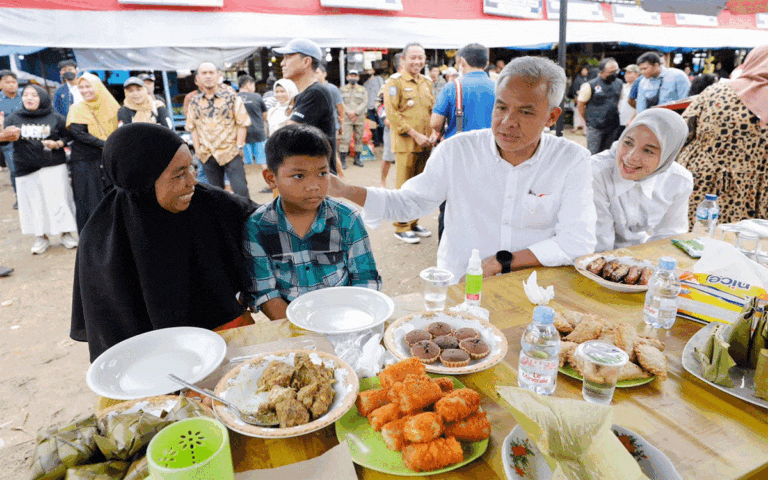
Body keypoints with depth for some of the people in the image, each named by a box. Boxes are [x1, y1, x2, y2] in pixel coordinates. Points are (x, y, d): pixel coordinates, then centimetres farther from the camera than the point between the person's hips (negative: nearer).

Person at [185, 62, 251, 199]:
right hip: (207, 155, 4)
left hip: (230, 152, -4)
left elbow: (242, 123, -2)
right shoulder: (195, 102, 8)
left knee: (240, 190, -8)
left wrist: (239, 146, -8)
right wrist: (197, 149, 4)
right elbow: (192, 127, 13)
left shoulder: (231, 96, -2)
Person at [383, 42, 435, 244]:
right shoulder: (394, 82, -5)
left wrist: (432, 133, 7)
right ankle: (401, 227, 8)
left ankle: (414, 223, 24)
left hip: (425, 144, 7)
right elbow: (392, 114, -12)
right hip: (406, 144, -6)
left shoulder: (427, 82, 16)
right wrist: (415, 134, -16)